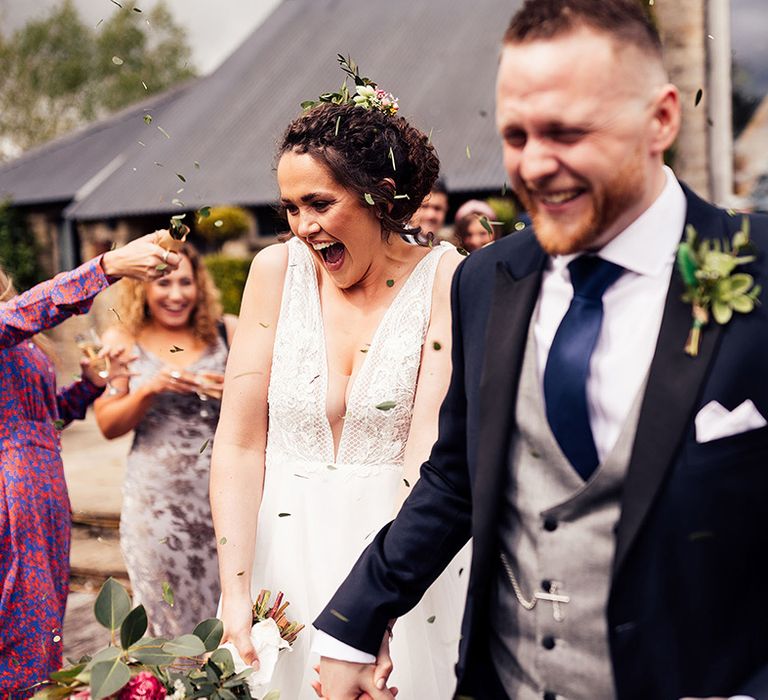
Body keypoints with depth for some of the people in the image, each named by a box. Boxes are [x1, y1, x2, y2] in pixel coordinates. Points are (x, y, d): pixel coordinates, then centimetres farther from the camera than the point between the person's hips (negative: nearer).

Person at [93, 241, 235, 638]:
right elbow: (108, 425, 3)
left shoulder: (228, 333, 5)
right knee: (166, 619, 7)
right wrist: (150, 389, -13)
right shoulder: (122, 341, 5)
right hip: (156, 498, 0)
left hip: (223, 493, 0)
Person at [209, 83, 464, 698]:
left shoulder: (444, 277, -9)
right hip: (283, 547, 2)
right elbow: (239, 443, -5)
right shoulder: (277, 270, -2)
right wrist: (235, 592, -14)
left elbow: (429, 447, -17)